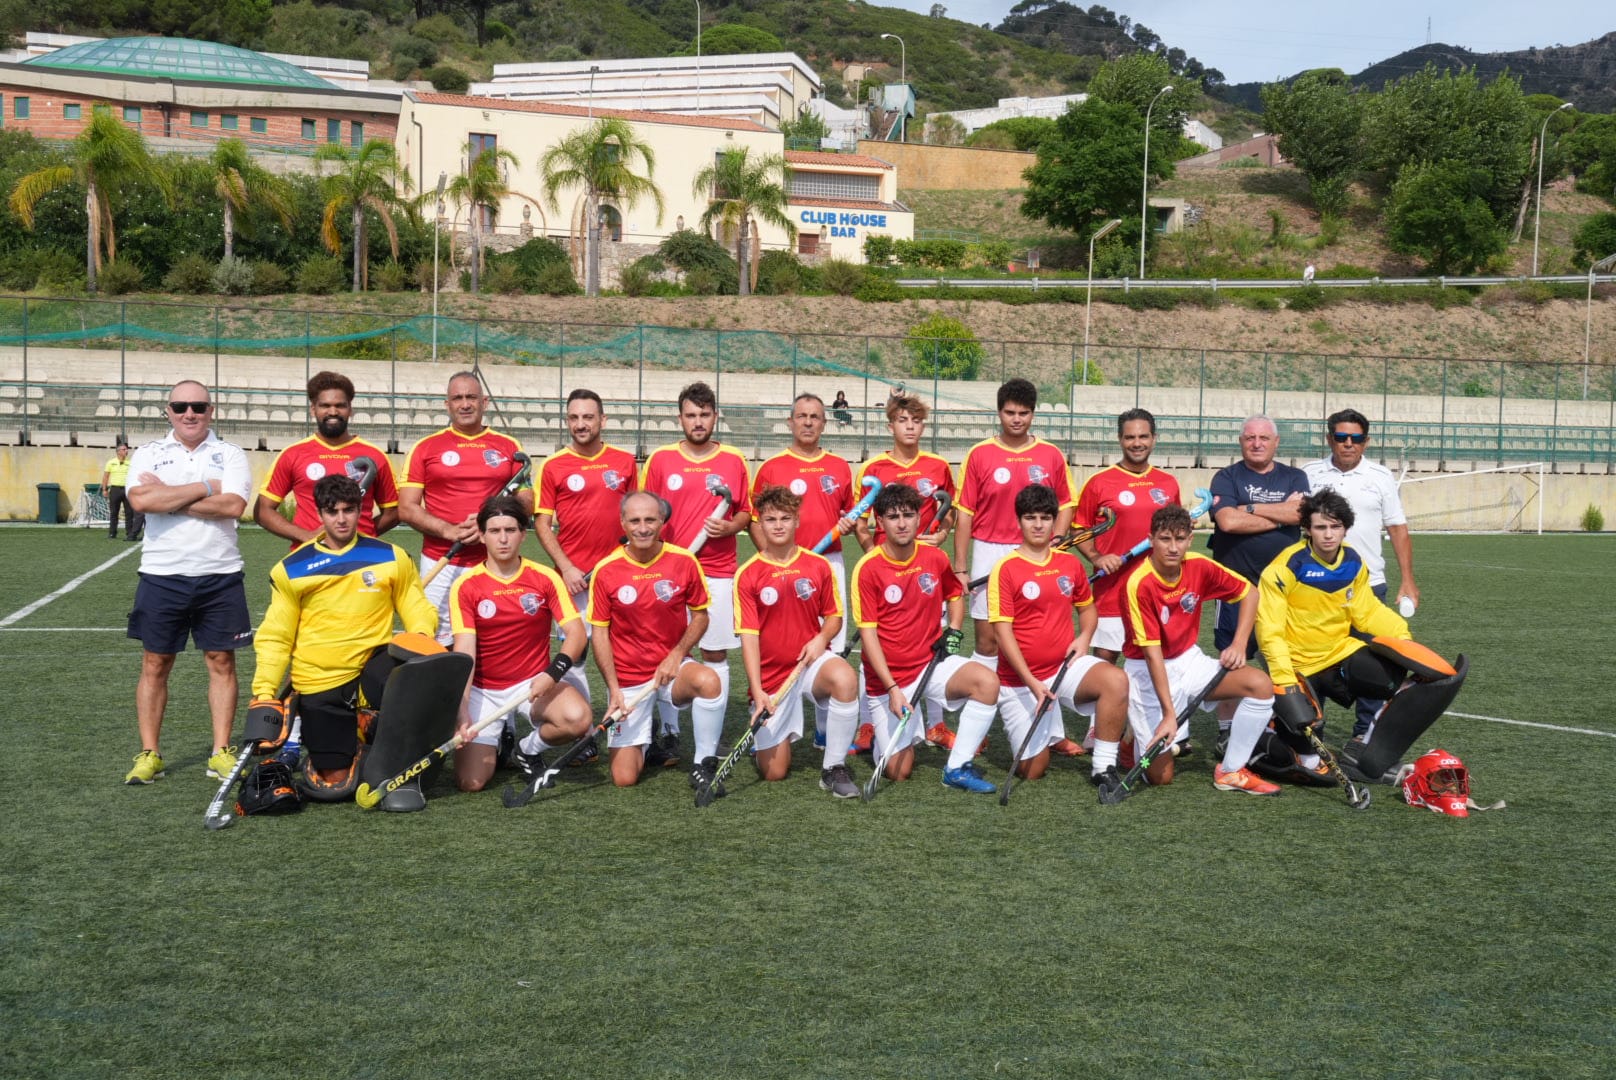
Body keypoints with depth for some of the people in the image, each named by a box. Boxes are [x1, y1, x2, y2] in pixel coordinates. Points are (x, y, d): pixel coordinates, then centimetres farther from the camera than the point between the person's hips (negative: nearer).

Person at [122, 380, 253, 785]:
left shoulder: (230, 455, 4)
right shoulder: (148, 455, 6)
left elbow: (233, 505, -14)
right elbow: (140, 501, -14)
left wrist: (168, 497, -13)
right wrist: (204, 487, -11)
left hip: (220, 575, 0)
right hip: (162, 575, 0)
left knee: (221, 662, 3)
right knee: (155, 665, 4)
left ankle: (221, 753, 10)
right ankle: (149, 754, 12)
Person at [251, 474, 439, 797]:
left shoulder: (391, 557, 4)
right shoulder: (291, 569, 3)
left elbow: (416, 607, 6)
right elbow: (275, 637, 4)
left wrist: (421, 632, -18)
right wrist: (264, 693, -5)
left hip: (371, 663, 1)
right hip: (319, 682, 0)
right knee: (335, 783, -6)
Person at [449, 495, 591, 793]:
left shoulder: (545, 578, -5)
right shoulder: (466, 586, -8)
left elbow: (575, 632, -10)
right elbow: (464, 653, -14)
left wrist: (553, 673, -28)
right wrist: (462, 711, -26)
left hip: (534, 683, 1)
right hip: (483, 689, 0)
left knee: (577, 718, -32)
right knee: (471, 782, -14)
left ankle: (529, 749, 4)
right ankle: (496, 742, 24)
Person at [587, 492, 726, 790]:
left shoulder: (684, 561, -8)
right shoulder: (605, 570, -9)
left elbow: (700, 615, 4)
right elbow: (600, 634, -2)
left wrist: (677, 655, -12)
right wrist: (613, 689, -11)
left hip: (671, 668, 0)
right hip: (627, 680, 0)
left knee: (708, 681, -36)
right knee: (624, 778, -6)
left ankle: (704, 766, -14)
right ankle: (641, 738, 30)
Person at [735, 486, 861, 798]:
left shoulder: (818, 566, -1)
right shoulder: (748, 575, -7)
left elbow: (834, 616, 9)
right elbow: (749, 636, -10)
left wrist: (822, 638, -15)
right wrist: (757, 691, -19)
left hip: (810, 664, 1)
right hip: (771, 676, -1)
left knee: (844, 677, -37)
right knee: (774, 772, -2)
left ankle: (833, 768, -20)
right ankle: (776, 737, 38)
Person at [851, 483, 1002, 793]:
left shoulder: (935, 558, 0)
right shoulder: (868, 569, -13)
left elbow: (955, 595, 21)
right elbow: (868, 632, -14)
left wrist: (953, 631, 1)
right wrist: (892, 689, -20)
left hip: (931, 663, 3)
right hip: (887, 679, -3)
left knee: (987, 681, -27)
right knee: (899, 771, -8)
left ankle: (958, 768, -15)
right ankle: (884, 733, 29)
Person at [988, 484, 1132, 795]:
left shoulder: (1070, 563, 5)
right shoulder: (1006, 569, -10)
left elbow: (1087, 606, 21)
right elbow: (1003, 630, -13)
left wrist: (1085, 636, -2)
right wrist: (1032, 682, -20)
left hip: (1066, 665, 3)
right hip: (1021, 679, -3)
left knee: (1116, 681, -29)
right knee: (1032, 770, -2)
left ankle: (1104, 768, -17)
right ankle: (1047, 732, 34)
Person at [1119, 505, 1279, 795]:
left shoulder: (1199, 567, -9)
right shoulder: (1138, 584, -24)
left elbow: (1248, 593, 7)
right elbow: (1152, 652, -24)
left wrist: (1239, 645, -4)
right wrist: (1168, 713, -26)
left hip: (1189, 660, 5)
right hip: (1147, 671, -5)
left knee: (1260, 684, -18)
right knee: (1161, 776, -12)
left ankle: (1231, 772, -3)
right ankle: (1134, 738, 23)